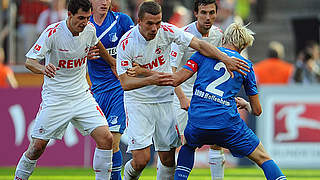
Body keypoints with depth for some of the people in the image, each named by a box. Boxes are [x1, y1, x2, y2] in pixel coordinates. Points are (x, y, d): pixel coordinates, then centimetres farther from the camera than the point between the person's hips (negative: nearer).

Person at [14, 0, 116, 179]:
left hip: (82, 96, 4)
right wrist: (43, 68, -42)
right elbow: (30, 60, -20)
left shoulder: (90, 29, -1)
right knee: (37, 146, -6)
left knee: (106, 138, -12)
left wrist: (112, 62, 36)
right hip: (55, 98, -4)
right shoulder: (53, 32, -17)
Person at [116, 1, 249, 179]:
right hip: (138, 103, -3)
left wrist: (226, 59, -23)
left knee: (168, 160, 0)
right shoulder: (127, 43, -16)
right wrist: (151, 80, -34)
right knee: (141, 160, -13)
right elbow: (125, 83, -18)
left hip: (164, 101, 3)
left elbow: (199, 45, -10)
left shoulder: (167, 31, -10)